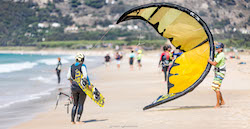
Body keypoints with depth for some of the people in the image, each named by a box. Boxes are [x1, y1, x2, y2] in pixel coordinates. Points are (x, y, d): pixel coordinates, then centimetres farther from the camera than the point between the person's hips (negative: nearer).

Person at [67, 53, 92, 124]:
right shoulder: (82, 66, -8)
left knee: (75, 104, 14)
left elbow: (68, 77, 6)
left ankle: (72, 120, 8)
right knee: (80, 104, 1)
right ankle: (78, 120, -5)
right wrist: (89, 84, -11)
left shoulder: (71, 66, 7)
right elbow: (85, 76, -18)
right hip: (82, 87, -4)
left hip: (74, 87, 5)